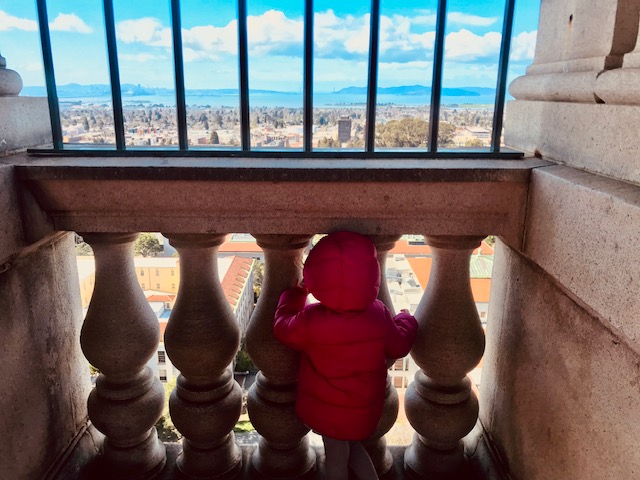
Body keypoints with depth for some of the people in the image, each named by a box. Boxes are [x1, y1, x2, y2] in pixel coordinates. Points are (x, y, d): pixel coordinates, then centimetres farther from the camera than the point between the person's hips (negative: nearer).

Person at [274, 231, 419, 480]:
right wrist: (405, 321, 16)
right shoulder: (379, 315, -22)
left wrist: (295, 294, 5)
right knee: (351, 445, 31)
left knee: (336, 457, 21)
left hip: (328, 409, -3)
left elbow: (283, 328, -8)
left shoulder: (311, 321, -31)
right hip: (364, 407, 3)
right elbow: (399, 346, -4)